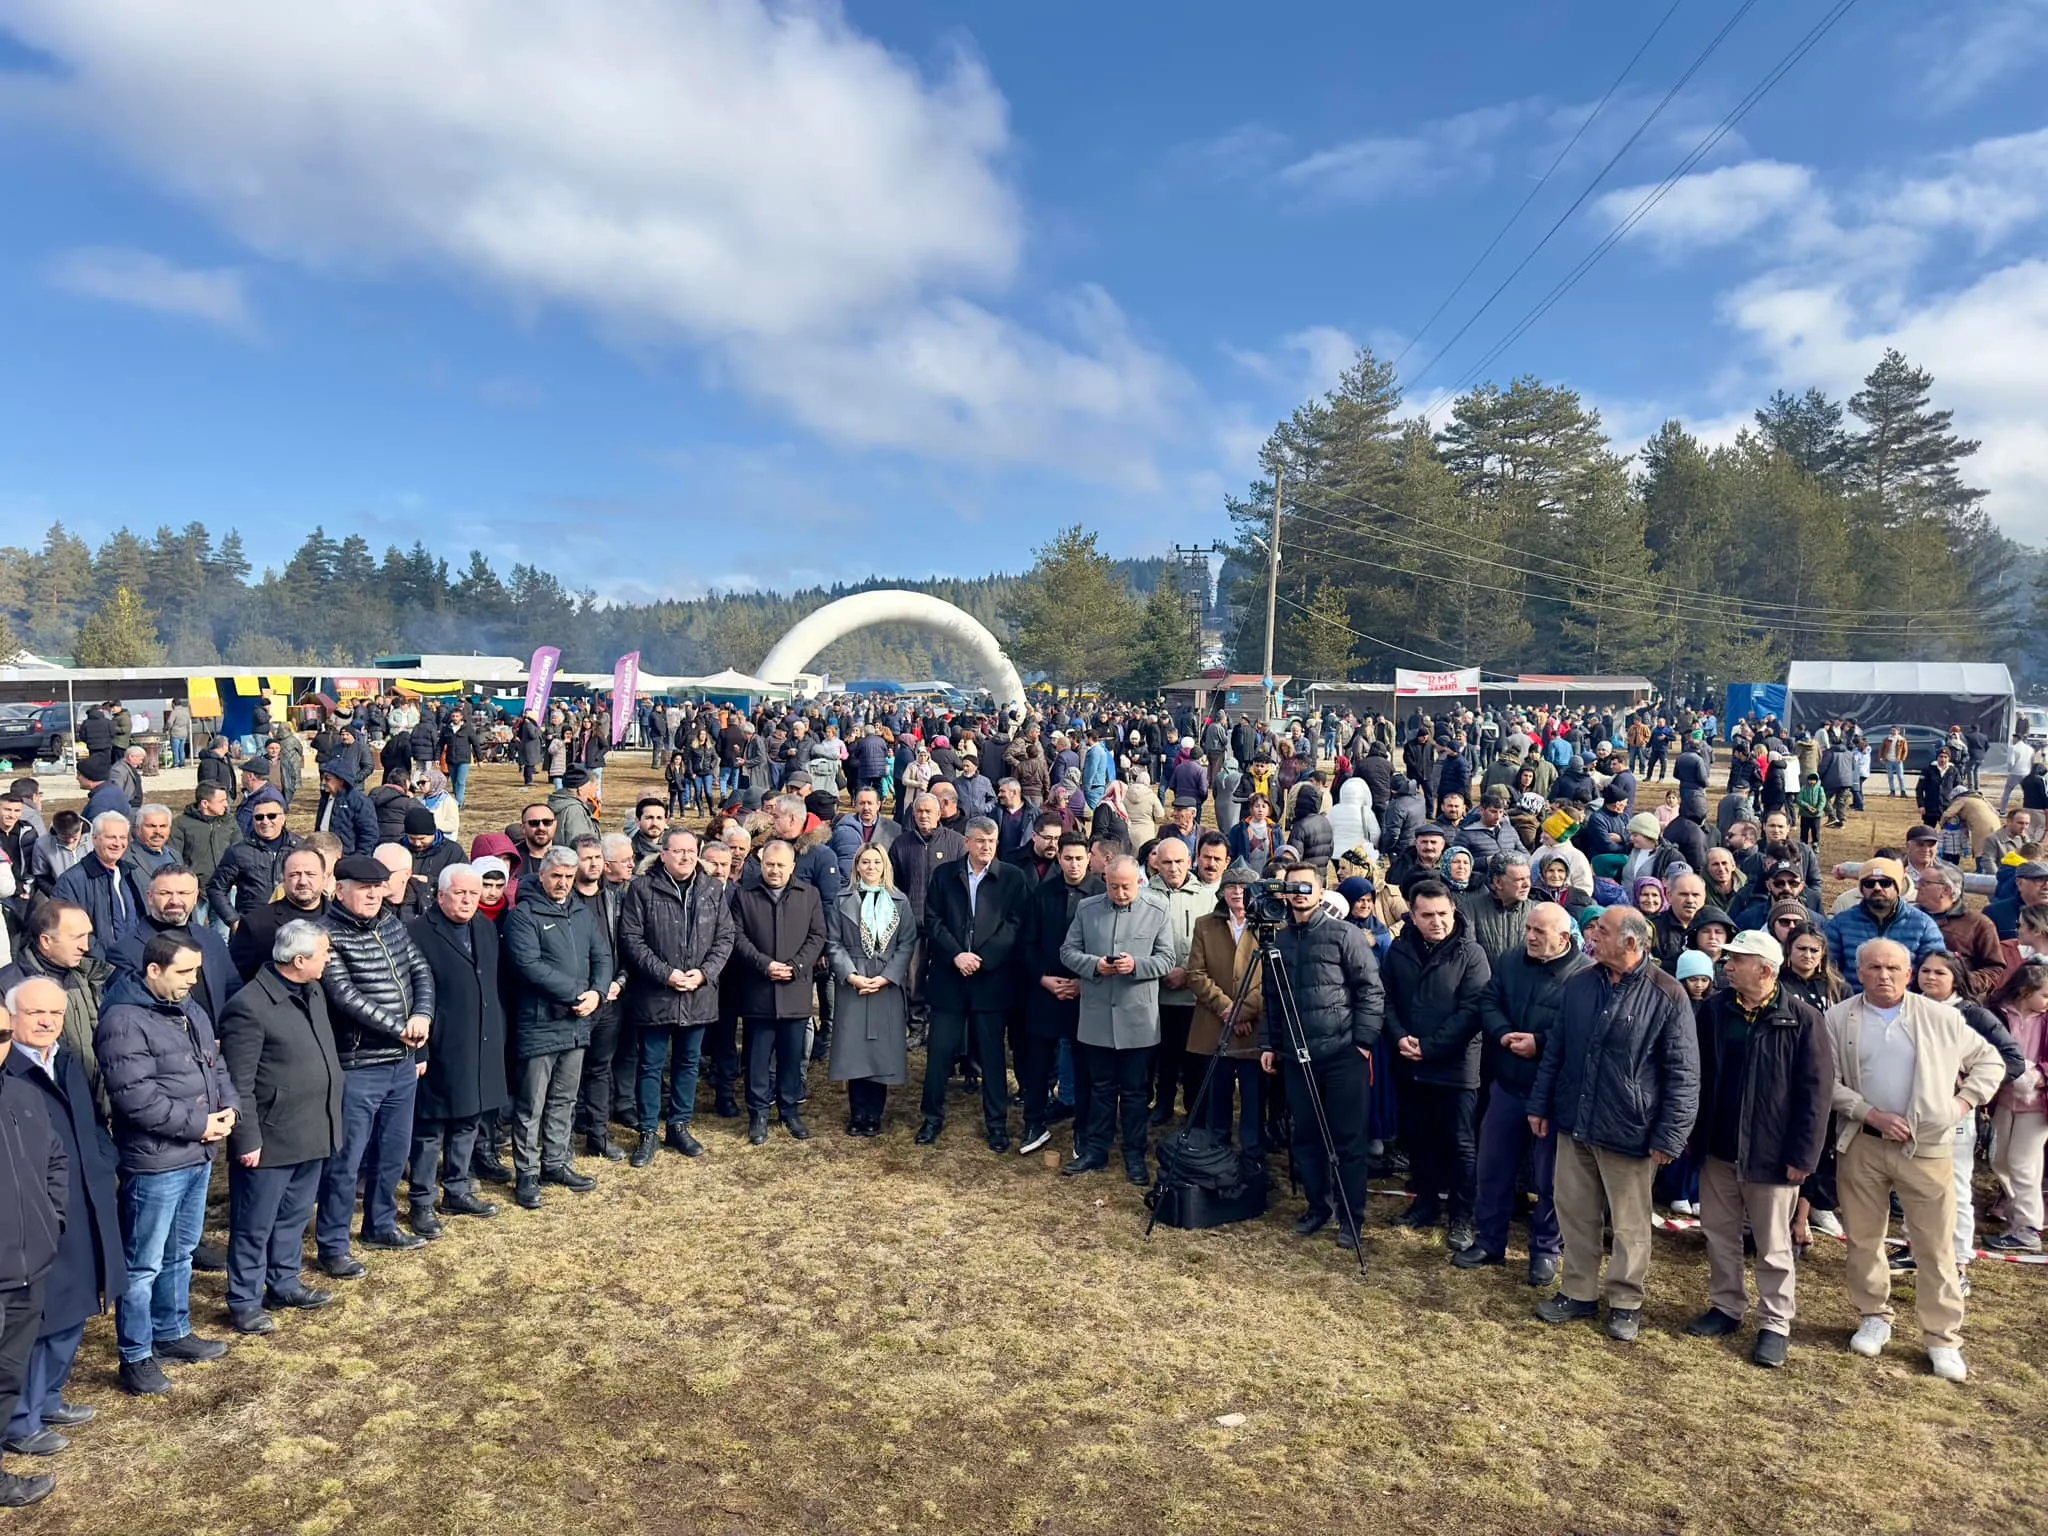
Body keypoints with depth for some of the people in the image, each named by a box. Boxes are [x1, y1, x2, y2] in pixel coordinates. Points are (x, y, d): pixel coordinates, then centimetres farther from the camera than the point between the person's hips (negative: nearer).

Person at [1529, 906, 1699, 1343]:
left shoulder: (1667, 996, -12)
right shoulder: (1579, 985, 3)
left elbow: (1683, 1074, -11)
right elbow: (1555, 1051, 11)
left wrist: (1669, 1137, -12)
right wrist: (1539, 1104, 10)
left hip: (1628, 1131, -5)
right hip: (1574, 1123, 5)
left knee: (1629, 1224, 10)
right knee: (1574, 1213, 14)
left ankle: (1625, 1302, 27)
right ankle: (1579, 1293, 30)